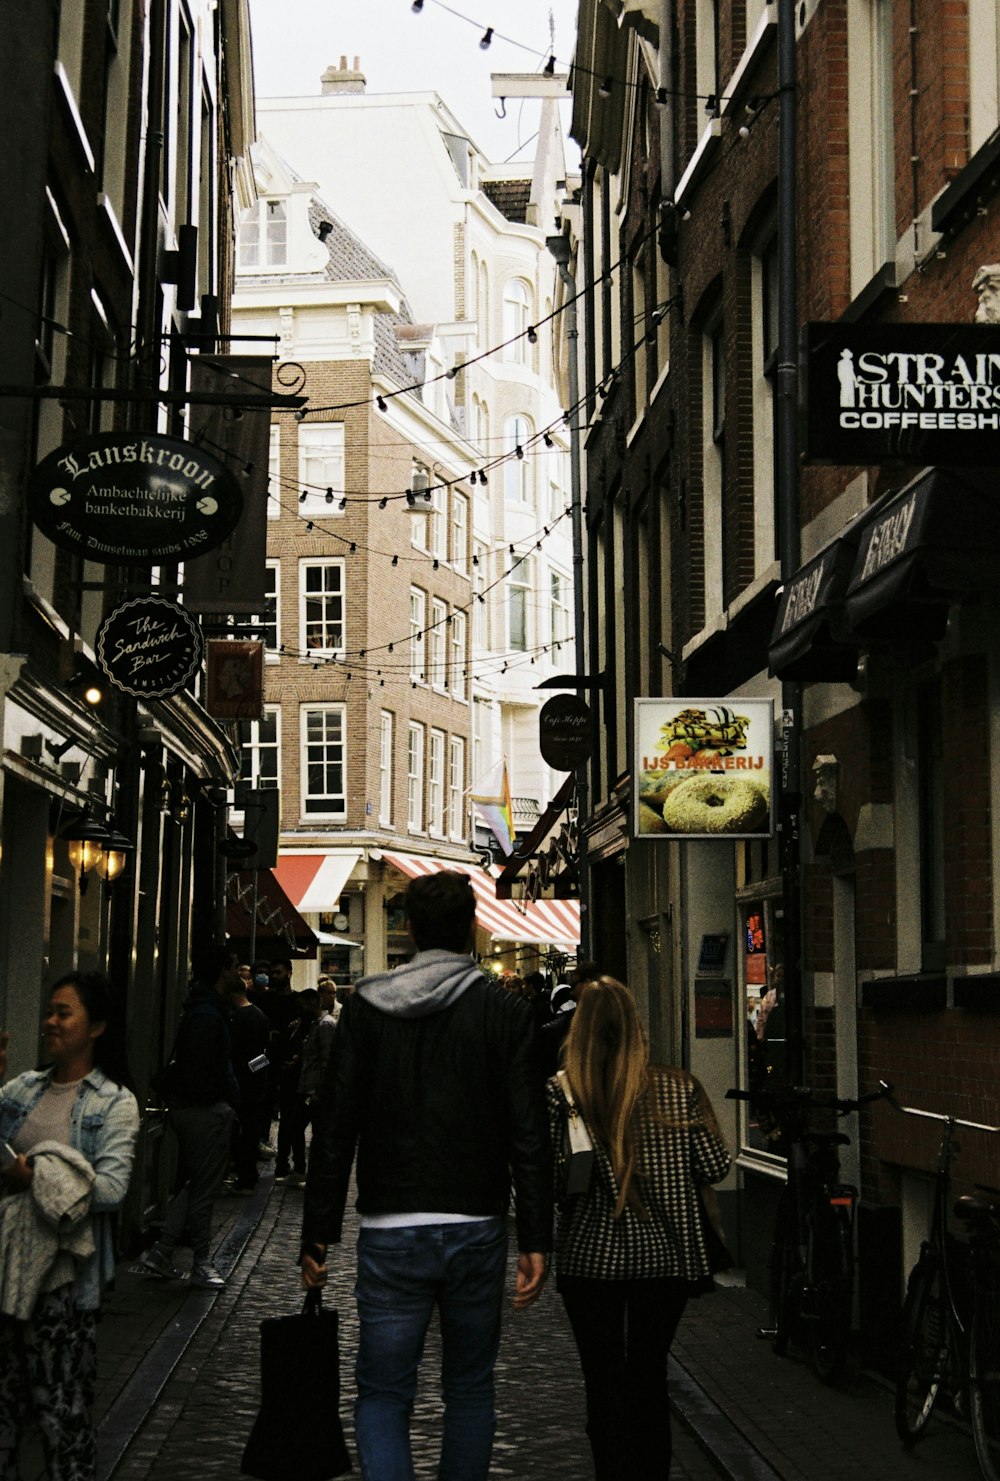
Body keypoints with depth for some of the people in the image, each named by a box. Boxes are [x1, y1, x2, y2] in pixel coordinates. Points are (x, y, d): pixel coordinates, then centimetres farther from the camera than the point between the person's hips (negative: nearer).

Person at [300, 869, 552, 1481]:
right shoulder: (506, 1011, -2)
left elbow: (334, 1131, -1)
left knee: (383, 1395, 4)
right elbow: (530, 1137, -6)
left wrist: (319, 1234, 3)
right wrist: (537, 1240, -3)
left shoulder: (366, 1008, -1)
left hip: (390, 1237, 0)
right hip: (477, 1232, 1)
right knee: (470, 1387, 17)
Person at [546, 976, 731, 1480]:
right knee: (650, 1378, 17)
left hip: (590, 1261, -2)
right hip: (664, 1257, 2)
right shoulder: (678, 1088, -5)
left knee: (604, 1383, 9)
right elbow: (714, 1167, -2)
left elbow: (551, 1180, -14)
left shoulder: (562, 1093, -11)